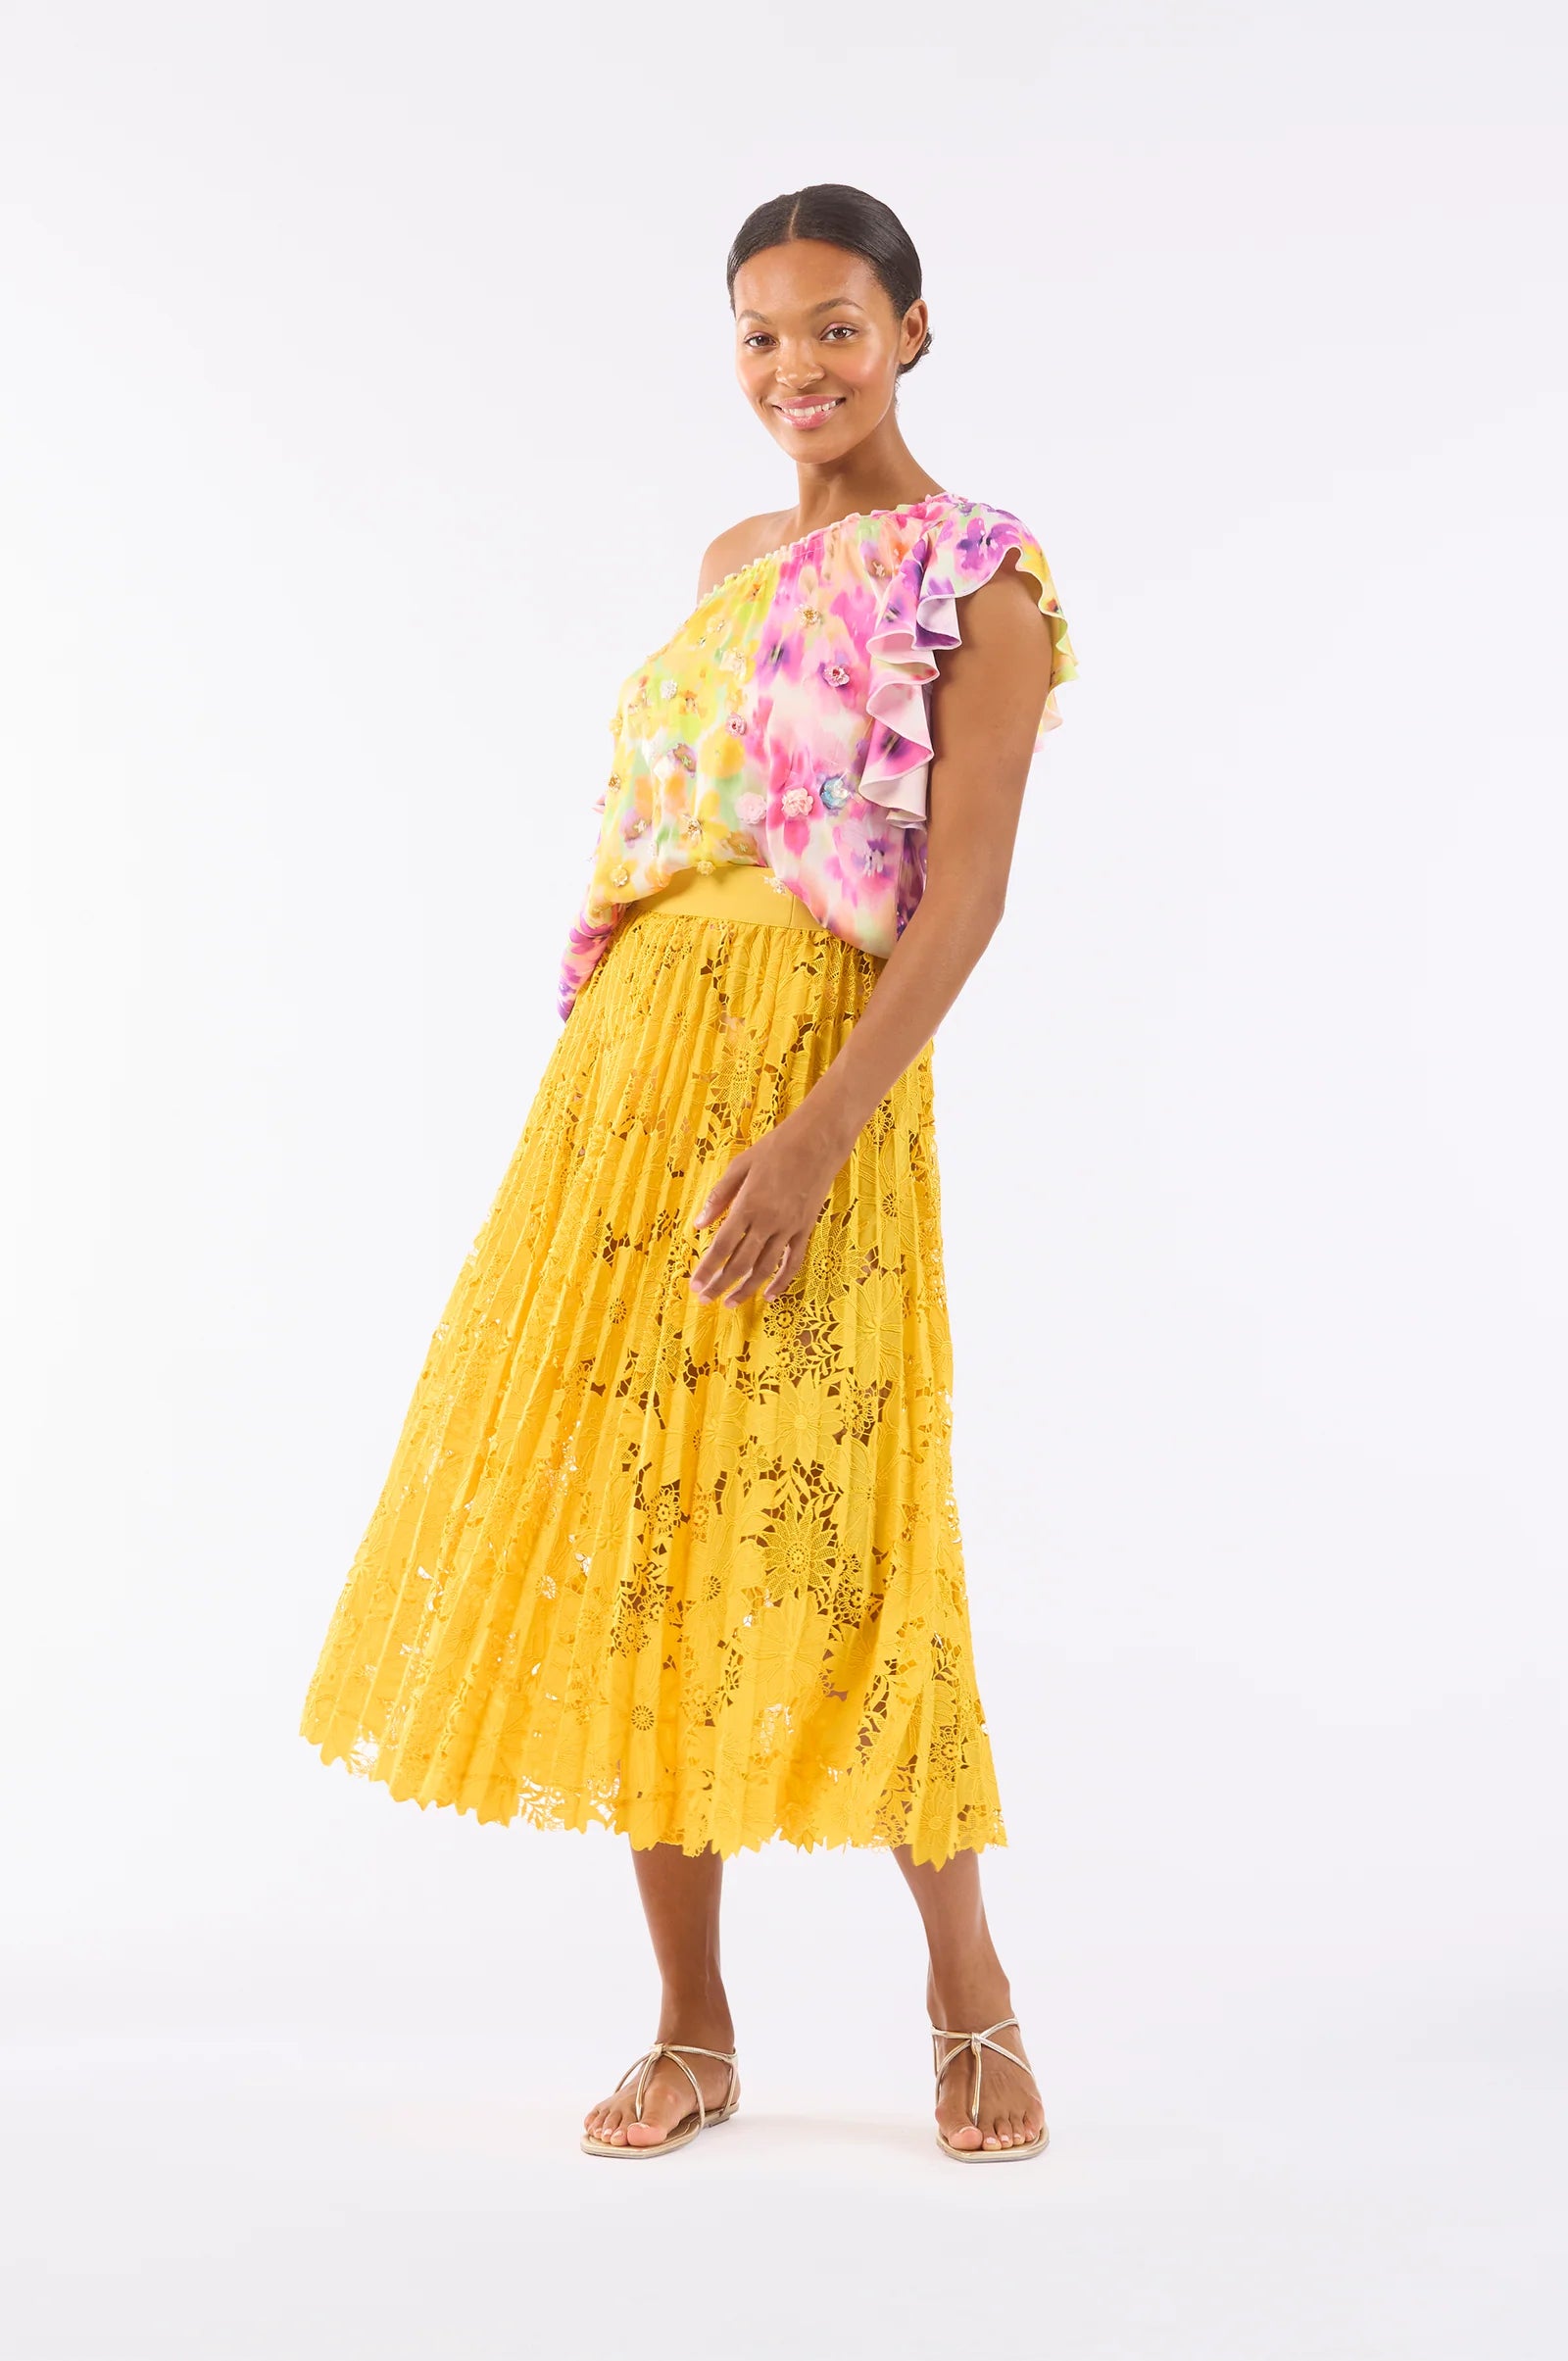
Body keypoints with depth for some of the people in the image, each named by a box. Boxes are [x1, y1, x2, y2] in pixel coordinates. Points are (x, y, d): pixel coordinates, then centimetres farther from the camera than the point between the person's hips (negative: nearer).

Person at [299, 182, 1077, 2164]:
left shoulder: (977, 582, -3)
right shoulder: (736, 565, 19)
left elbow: (965, 897, -12)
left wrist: (819, 1132, -22)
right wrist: (624, 1071, 12)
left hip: (811, 1062, -7)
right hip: (632, 1052, 7)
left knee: (814, 1529, -7)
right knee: (625, 1526, 4)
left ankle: (969, 2000, 14)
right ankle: (693, 2031, 14)